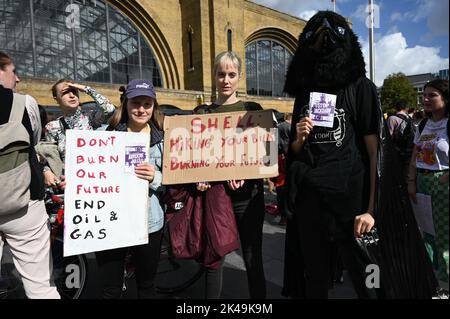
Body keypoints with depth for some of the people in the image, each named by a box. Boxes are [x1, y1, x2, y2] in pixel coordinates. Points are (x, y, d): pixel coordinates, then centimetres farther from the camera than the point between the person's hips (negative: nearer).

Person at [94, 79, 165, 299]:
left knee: (147, 286, 17)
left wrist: (155, 178, -19)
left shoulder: (162, 139, 3)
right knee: (110, 290, 10)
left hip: (148, 223, 1)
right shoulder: (107, 134, 1)